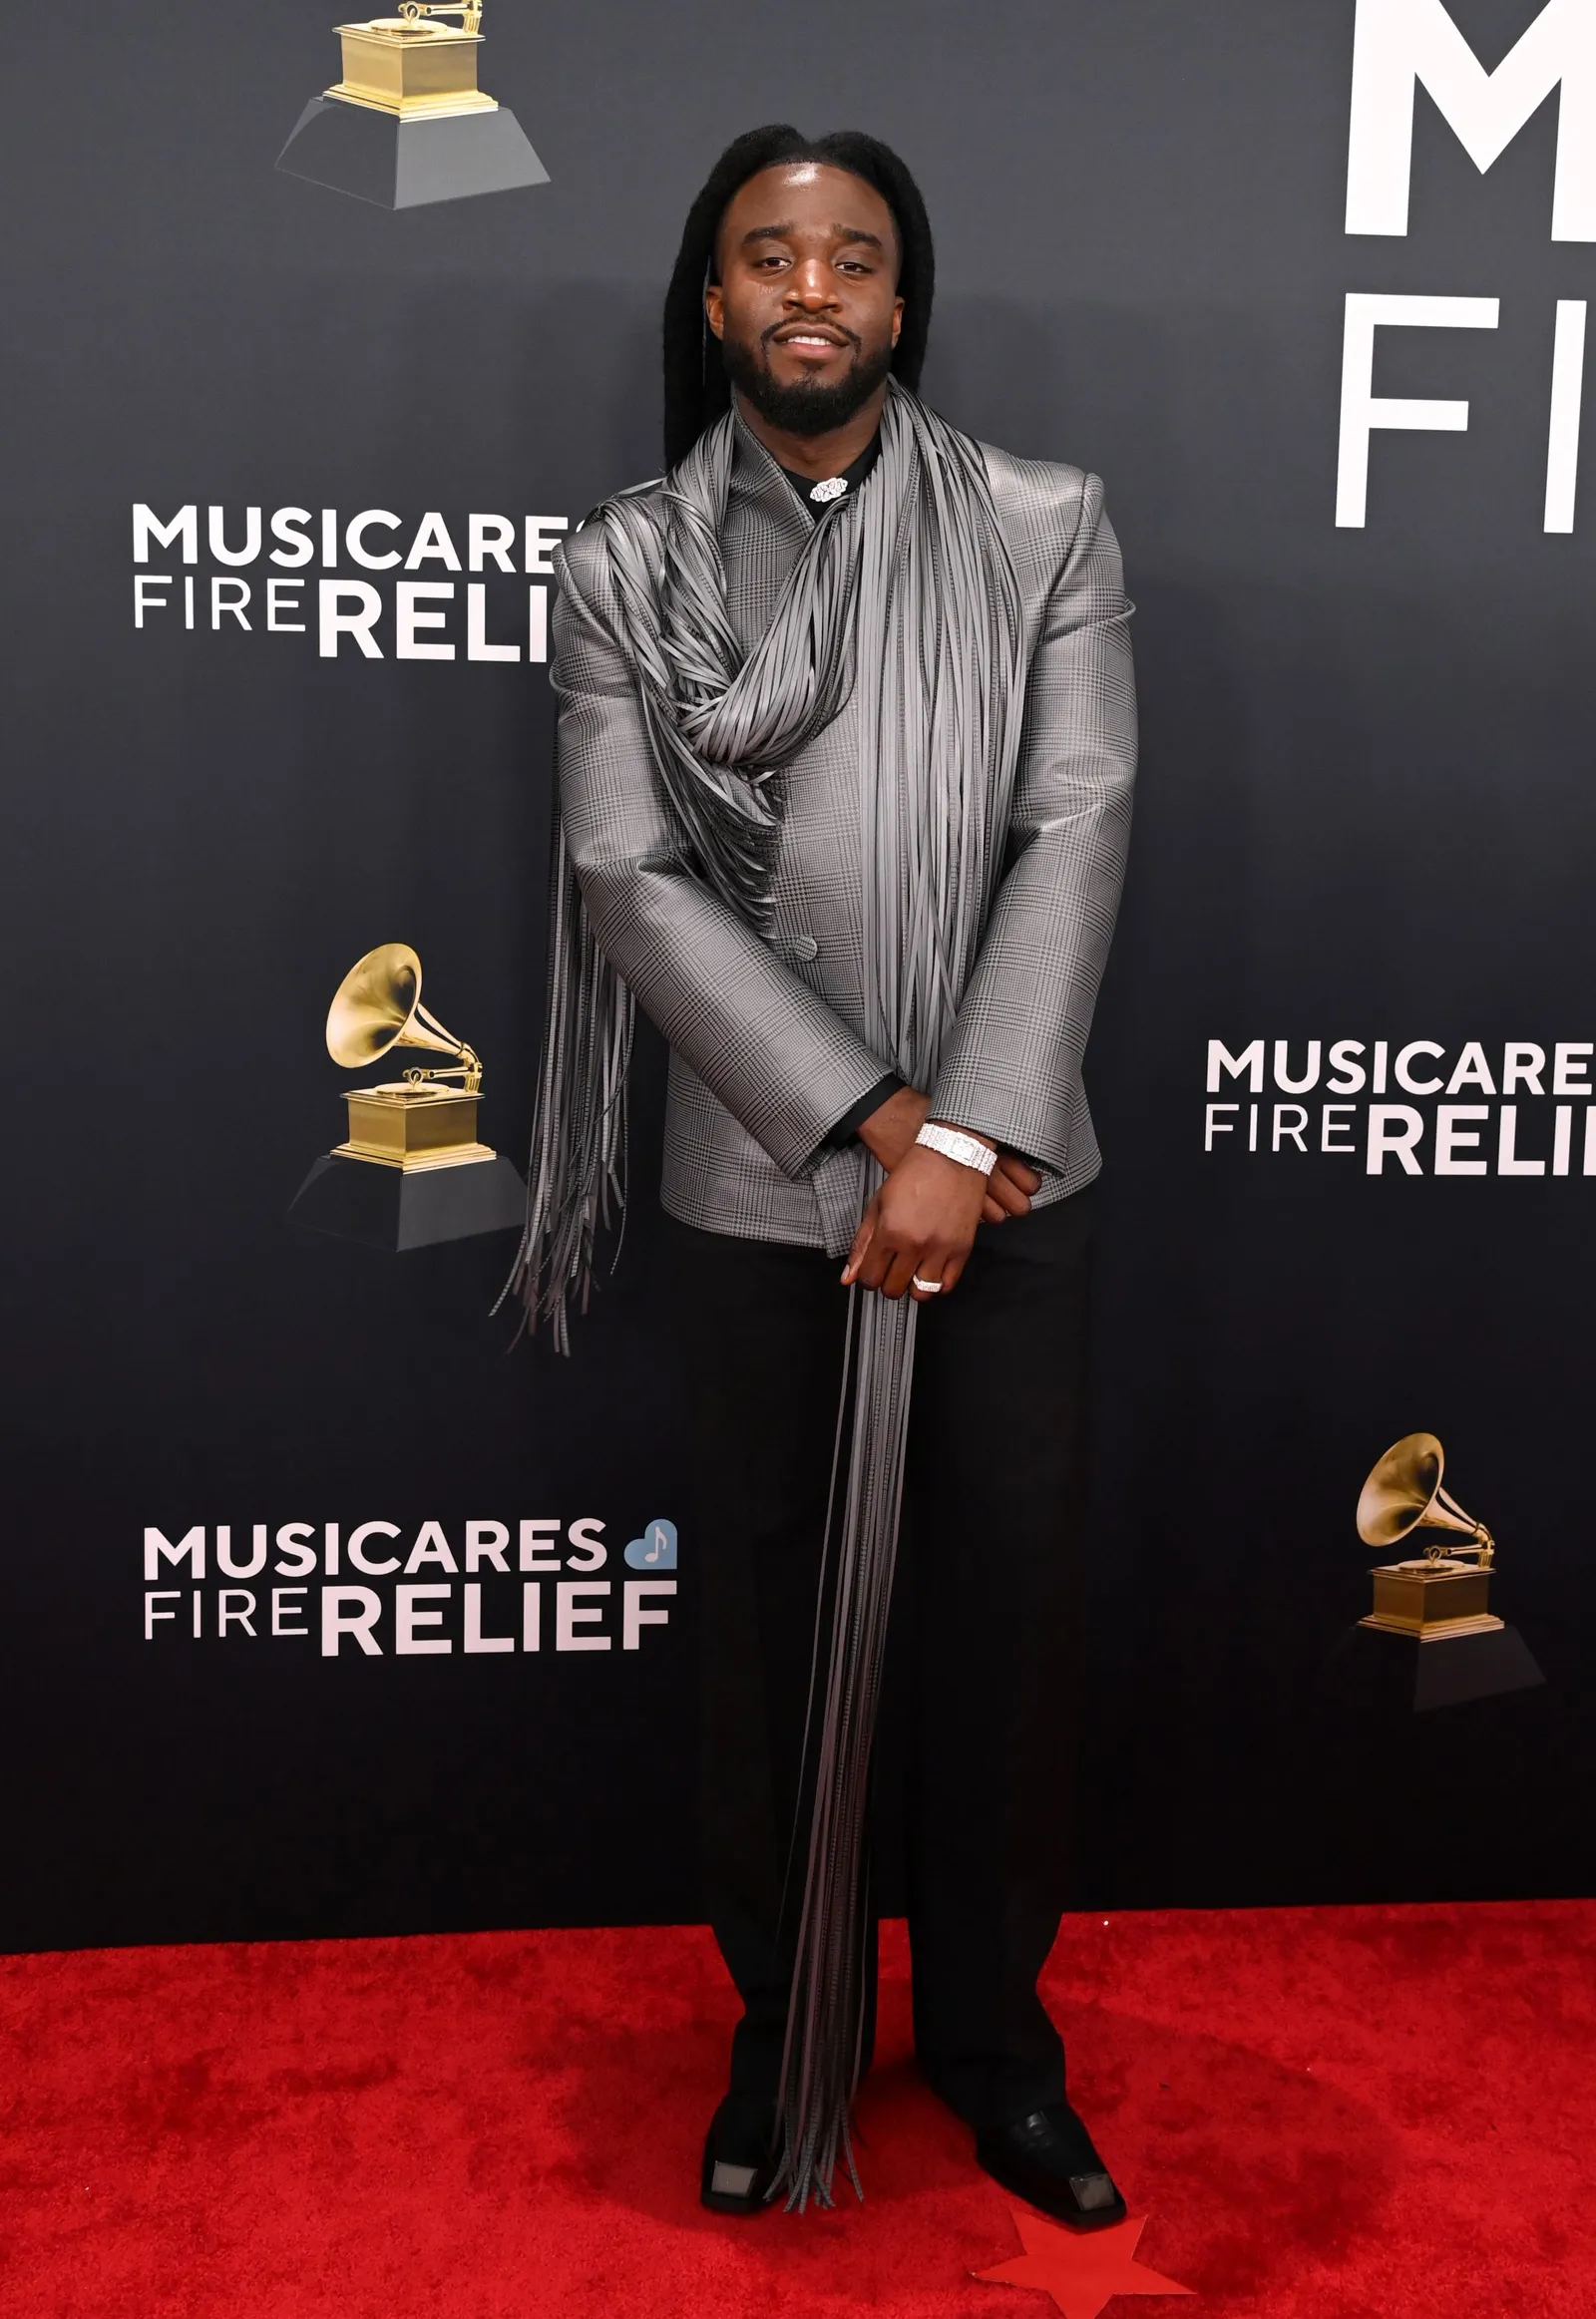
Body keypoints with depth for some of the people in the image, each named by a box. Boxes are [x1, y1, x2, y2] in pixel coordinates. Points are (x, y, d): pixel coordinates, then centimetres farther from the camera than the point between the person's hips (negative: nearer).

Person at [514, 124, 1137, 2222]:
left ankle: (993, 2030, 31)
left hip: (1011, 1178, 1)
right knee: (774, 1616, 13)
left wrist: (967, 1139, -15)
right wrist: (873, 1119, -14)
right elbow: (631, 881, -7)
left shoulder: (1046, 529, 1)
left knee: (1009, 1615, 10)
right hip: (758, 1187, 0)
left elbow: (1077, 836, -6)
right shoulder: (629, 564, 1)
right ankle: (784, 2024, 33)